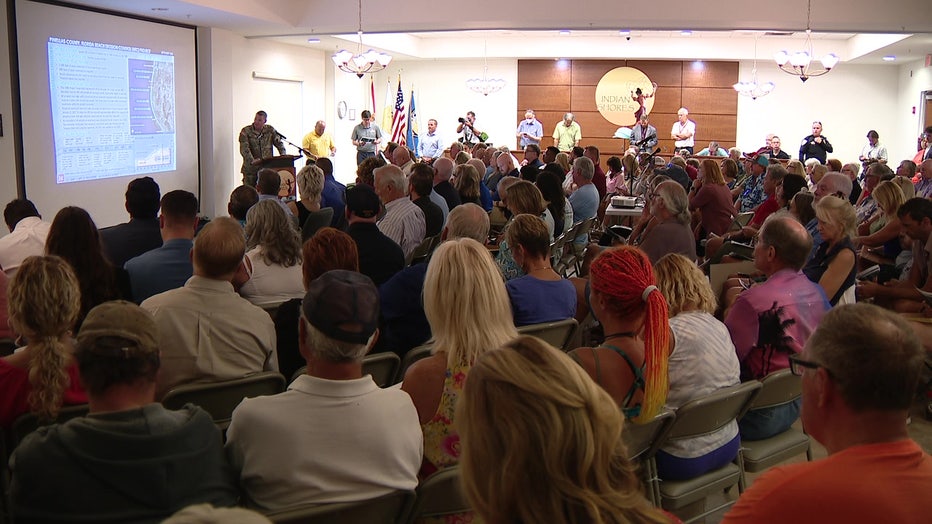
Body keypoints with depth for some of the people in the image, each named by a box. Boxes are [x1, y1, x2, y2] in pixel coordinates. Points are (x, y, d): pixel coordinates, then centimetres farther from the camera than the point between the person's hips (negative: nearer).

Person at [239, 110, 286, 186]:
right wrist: (252, 161, -32)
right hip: (250, 169, -2)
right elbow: (244, 149, -15)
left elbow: (279, 144, 7)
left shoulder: (270, 130, 6)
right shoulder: (245, 131, -4)